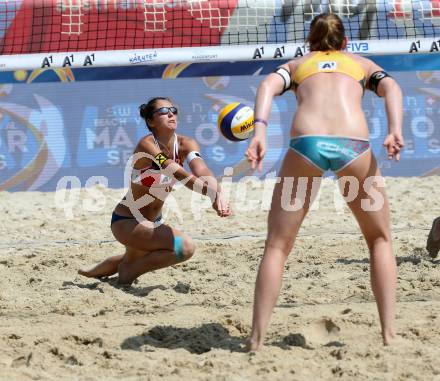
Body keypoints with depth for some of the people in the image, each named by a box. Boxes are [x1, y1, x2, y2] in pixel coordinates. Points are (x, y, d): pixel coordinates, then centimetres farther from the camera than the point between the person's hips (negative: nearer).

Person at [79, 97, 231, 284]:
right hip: (126, 221, -8)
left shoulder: (185, 144, -9)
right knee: (185, 247, -27)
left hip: (153, 221, 8)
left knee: (132, 260, 34)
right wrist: (213, 193, -53)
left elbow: (202, 171, -29)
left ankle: (92, 273, 63)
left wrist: (218, 193, -50)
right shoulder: (147, 145, -27)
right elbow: (179, 174, -41)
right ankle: (128, 272, -5)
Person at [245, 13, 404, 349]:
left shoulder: (296, 64, 31)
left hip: (306, 141, 0)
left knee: (277, 246, 8)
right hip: (354, 143, 0)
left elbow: (268, 85, 9)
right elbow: (390, 87, 11)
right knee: (380, 239, 19)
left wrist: (260, 130, -4)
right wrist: (395, 131, -4)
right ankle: (389, 334, 11)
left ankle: (257, 341, -2)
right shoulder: (362, 63, 32)